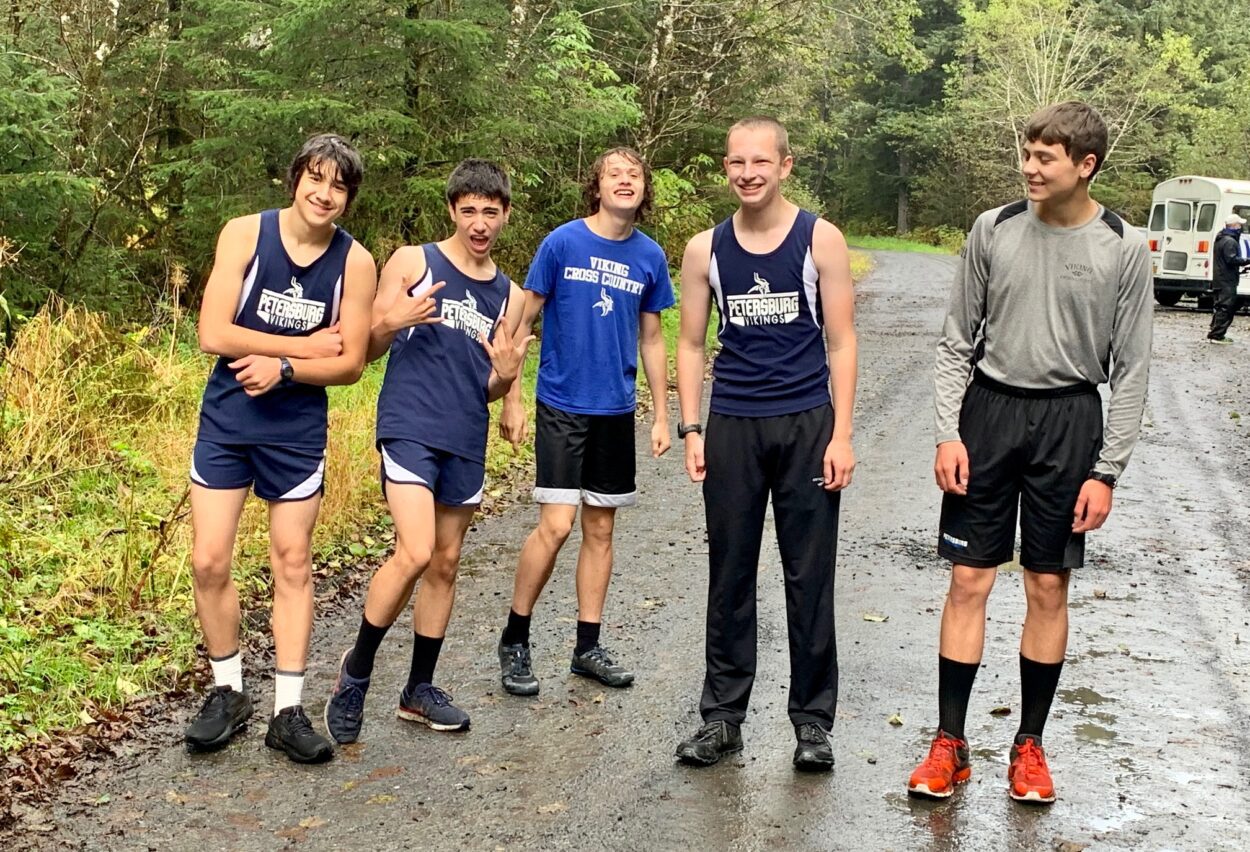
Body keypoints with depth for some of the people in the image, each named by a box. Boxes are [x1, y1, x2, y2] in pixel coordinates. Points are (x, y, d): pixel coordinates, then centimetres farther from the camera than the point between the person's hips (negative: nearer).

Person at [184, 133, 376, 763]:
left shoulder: (355, 263, -6)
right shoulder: (244, 234, -8)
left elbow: (351, 363, -4)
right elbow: (213, 334, -15)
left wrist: (284, 367, -20)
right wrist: (307, 345, -13)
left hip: (298, 428, 0)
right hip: (226, 421, 0)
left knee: (293, 563, 4)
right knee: (209, 562, 0)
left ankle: (288, 711, 11)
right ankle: (228, 693, 19)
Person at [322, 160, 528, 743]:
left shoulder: (507, 295, 13)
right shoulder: (413, 262, 1)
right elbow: (368, 349, 2)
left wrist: (505, 375, -7)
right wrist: (393, 322, -20)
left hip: (466, 441, 5)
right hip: (409, 427, -5)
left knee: (446, 563, 10)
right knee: (414, 553, -19)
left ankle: (419, 690, 22)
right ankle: (356, 668, 2)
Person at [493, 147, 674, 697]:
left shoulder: (650, 257, 3)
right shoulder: (562, 243, -7)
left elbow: (651, 339, 12)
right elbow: (522, 322, -3)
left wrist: (662, 416, 10)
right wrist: (511, 400, -6)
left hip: (615, 410, 4)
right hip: (561, 405, -4)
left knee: (600, 529, 9)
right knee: (556, 525, -9)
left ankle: (588, 647, 20)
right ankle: (514, 640, 8)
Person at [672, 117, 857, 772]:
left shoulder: (820, 240, -2)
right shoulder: (705, 249, 4)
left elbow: (841, 342, -1)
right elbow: (691, 345, 10)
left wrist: (841, 435, -7)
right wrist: (691, 430, 1)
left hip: (807, 424, -2)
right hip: (732, 427, 2)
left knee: (809, 577, 3)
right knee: (729, 576, 7)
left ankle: (812, 718, 16)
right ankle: (723, 714, 19)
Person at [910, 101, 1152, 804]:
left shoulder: (1124, 250, -4)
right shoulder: (995, 230, 0)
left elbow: (1132, 370, -2)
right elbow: (957, 341, 5)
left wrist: (1107, 471, -6)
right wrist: (949, 432, -4)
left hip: (1069, 419, -1)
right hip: (989, 410, 1)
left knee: (1049, 589, 6)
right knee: (969, 582, 2)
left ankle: (1030, 745, 21)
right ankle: (950, 745, 12)